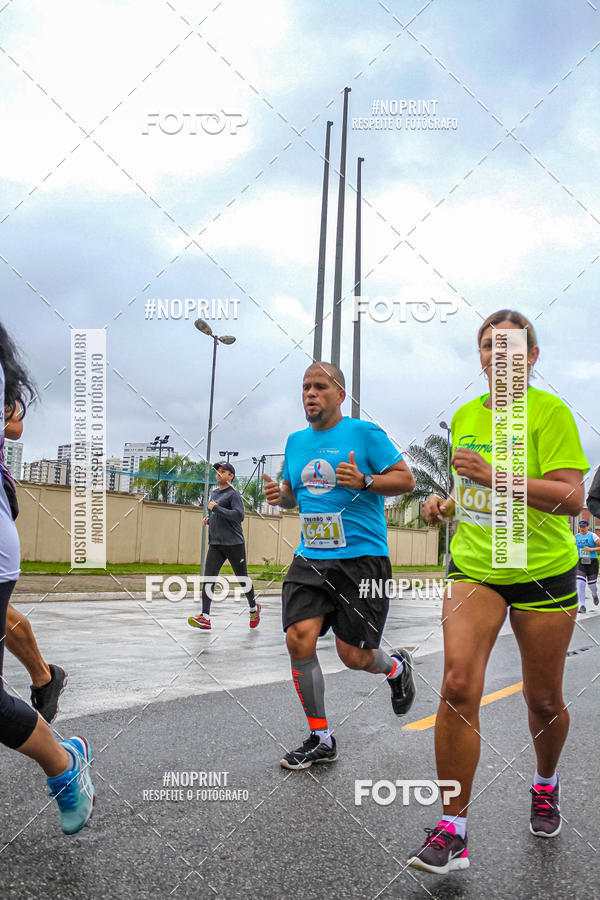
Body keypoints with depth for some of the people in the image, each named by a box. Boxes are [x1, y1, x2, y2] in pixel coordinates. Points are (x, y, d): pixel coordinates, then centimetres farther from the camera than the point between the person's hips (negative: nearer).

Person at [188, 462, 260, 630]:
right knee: (208, 578, -9)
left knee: (242, 578, 6)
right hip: (215, 544, 6)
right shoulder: (214, 494, 18)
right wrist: (209, 520, 11)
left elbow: (239, 516, -21)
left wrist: (216, 508, -19)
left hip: (234, 543, -6)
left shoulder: (234, 494, -6)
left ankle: (254, 609, 29)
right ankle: (205, 618, -13)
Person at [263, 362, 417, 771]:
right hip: (310, 559, 5)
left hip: (361, 559, -5)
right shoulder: (296, 441, 13)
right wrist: (280, 494, 3)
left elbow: (406, 478, -5)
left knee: (353, 655, -2)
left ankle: (397, 666, 36)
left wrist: (364, 482, -21)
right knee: (299, 639, -10)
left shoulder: (365, 433, -5)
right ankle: (320, 740, 8)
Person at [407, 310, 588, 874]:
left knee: (543, 701, 10)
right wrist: (445, 504, 2)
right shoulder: (464, 417, 8)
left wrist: (494, 475, -26)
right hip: (474, 568, 3)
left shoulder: (549, 411, -10)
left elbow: (571, 497, -19)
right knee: (458, 683, -17)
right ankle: (452, 830, -7)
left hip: (543, 572, -3)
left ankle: (546, 785, 43)